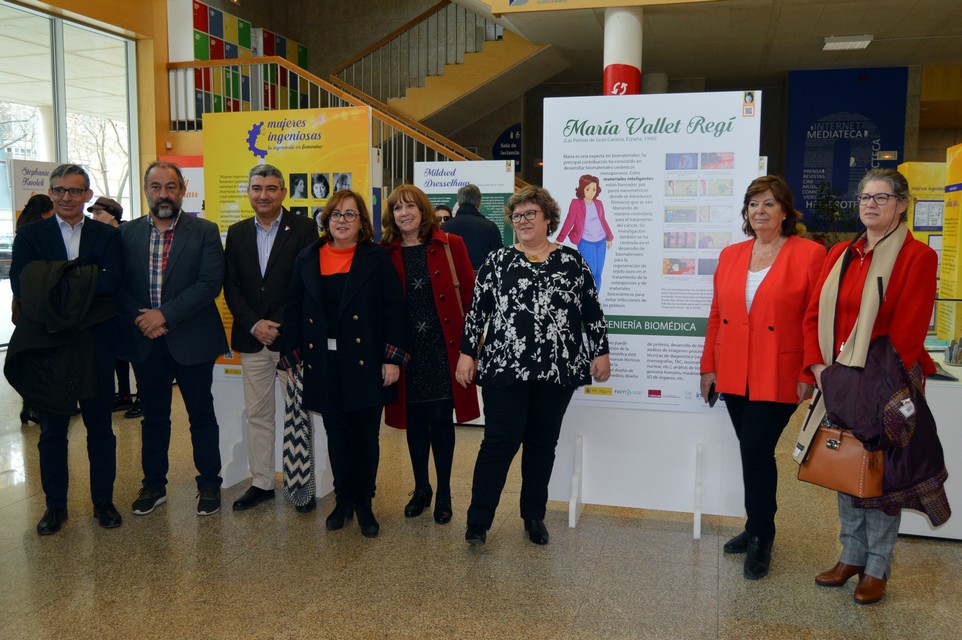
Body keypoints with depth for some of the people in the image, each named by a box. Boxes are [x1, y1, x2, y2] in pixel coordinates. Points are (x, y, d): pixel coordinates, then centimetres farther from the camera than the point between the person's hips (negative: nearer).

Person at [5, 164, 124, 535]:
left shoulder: (107, 235, 3)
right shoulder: (30, 235, 4)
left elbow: (112, 281, -14)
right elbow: (21, 285, -12)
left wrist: (56, 285, -18)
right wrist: (84, 283, -20)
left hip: (95, 346, 0)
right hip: (47, 345, 0)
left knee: (100, 428, 11)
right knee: (52, 431, 11)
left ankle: (103, 501, 24)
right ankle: (55, 506, 25)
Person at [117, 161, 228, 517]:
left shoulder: (204, 232, -4)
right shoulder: (127, 233, 6)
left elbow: (211, 283, -14)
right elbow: (118, 284, 3)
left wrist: (165, 314, -18)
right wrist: (140, 318, -13)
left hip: (191, 340, -3)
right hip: (145, 341, 3)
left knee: (202, 415, 8)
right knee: (153, 417, 15)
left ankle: (209, 484, 21)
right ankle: (154, 484, 29)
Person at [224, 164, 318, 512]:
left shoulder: (303, 228, -3)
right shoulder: (237, 232, 11)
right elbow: (231, 286, 7)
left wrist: (282, 326, -13)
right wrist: (254, 324, -6)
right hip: (252, 338, 4)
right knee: (257, 415, 10)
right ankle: (261, 482, 22)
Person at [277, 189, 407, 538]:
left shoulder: (376, 258, -2)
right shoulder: (307, 259, 7)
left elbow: (393, 308, -5)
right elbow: (294, 309, 9)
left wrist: (392, 358, -10)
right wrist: (291, 355, 4)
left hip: (365, 362, -2)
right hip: (324, 364, 3)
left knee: (365, 436, 5)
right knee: (336, 434, 12)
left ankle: (364, 503, 21)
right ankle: (343, 500, 27)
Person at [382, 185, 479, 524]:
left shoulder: (450, 245, -2)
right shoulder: (385, 253, 3)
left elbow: (470, 293, -3)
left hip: (444, 348, -2)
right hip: (406, 350, 2)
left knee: (440, 420, 5)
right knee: (414, 422, 13)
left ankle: (444, 494, 22)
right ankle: (421, 489, 31)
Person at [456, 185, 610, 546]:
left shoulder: (571, 261, 6)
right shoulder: (498, 261, 5)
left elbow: (592, 310, 8)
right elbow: (477, 310, 4)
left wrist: (600, 352, 4)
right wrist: (467, 354, -1)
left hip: (557, 369, 2)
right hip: (504, 368, -1)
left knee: (543, 444, 11)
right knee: (500, 443, -2)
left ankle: (534, 516, 26)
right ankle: (478, 521, 8)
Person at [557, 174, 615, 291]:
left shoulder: (598, 204, 6)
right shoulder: (576, 204, -8)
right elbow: (569, 222, -13)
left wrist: (609, 237, 25)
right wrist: (559, 239, -21)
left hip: (601, 242, 5)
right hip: (586, 243, -5)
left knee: (598, 273, 8)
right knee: (590, 273, -7)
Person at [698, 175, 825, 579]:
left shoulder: (809, 255, -6)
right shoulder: (730, 256, 9)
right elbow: (716, 315, 11)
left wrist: (809, 375, -9)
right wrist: (709, 366, 10)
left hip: (779, 377, -5)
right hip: (734, 375, 5)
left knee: (756, 452, -5)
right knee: (753, 453, 14)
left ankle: (760, 539, 15)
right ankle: (758, 528, 31)